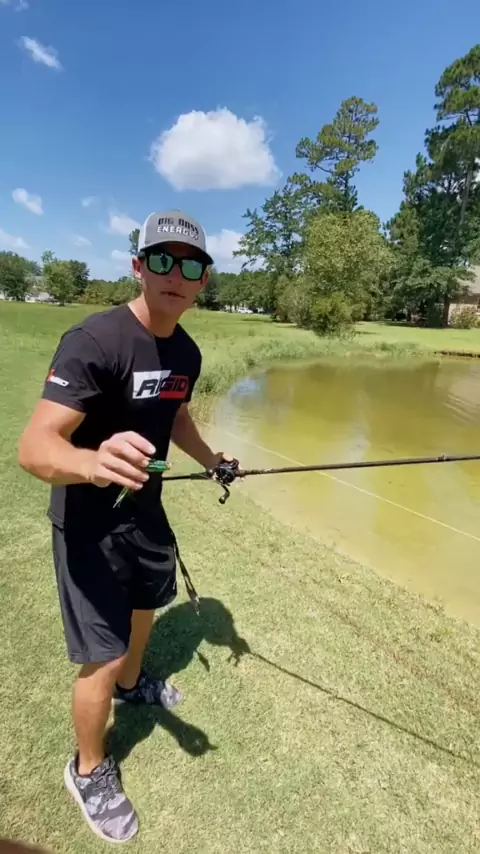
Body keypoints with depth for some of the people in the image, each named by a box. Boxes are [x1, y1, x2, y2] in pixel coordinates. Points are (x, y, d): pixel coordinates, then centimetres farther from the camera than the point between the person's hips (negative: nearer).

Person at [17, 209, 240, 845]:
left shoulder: (187, 352, -3)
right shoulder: (94, 340, -27)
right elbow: (33, 447, -34)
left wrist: (211, 459, 6)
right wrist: (93, 462, -54)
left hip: (144, 507, 8)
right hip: (89, 521, -7)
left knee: (146, 603, 28)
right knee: (103, 656, 3)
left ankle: (133, 684, 62)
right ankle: (89, 772, 36)